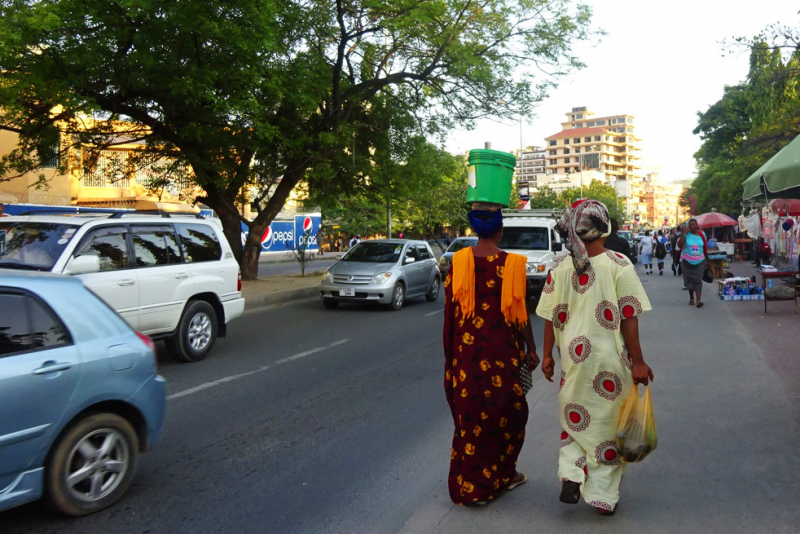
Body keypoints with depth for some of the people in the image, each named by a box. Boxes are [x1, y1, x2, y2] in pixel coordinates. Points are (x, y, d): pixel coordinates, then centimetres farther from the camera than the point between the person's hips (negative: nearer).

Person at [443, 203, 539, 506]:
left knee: (470, 413, 12)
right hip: (502, 351, -2)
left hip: (466, 349, 3)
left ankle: (467, 484, 20)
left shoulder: (459, 261, -4)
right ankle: (498, 477, 29)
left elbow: (449, 312, 0)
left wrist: (450, 354, 10)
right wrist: (530, 349, 5)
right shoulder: (512, 264, -11)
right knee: (506, 412, 15)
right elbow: (521, 312, -7)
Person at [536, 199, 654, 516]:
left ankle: (571, 477, 6)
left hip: (574, 358, 3)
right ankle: (603, 496, 20)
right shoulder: (618, 266, -11)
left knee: (574, 418, 21)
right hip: (611, 361, -2)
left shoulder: (560, 270, -1)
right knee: (607, 422, 11)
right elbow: (629, 319, -11)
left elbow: (552, 318, 3)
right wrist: (638, 362, -4)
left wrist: (547, 355, 14)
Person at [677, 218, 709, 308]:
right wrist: (683, 234, -22)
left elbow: (705, 247, 10)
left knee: (698, 280, -10)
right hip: (687, 261, 0)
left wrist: (707, 259, 14)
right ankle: (691, 299, 26)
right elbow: (679, 245, -18)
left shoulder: (701, 234, 1)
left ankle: (698, 300, -17)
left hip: (699, 261, 0)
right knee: (689, 280, 10)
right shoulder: (686, 234, -5)